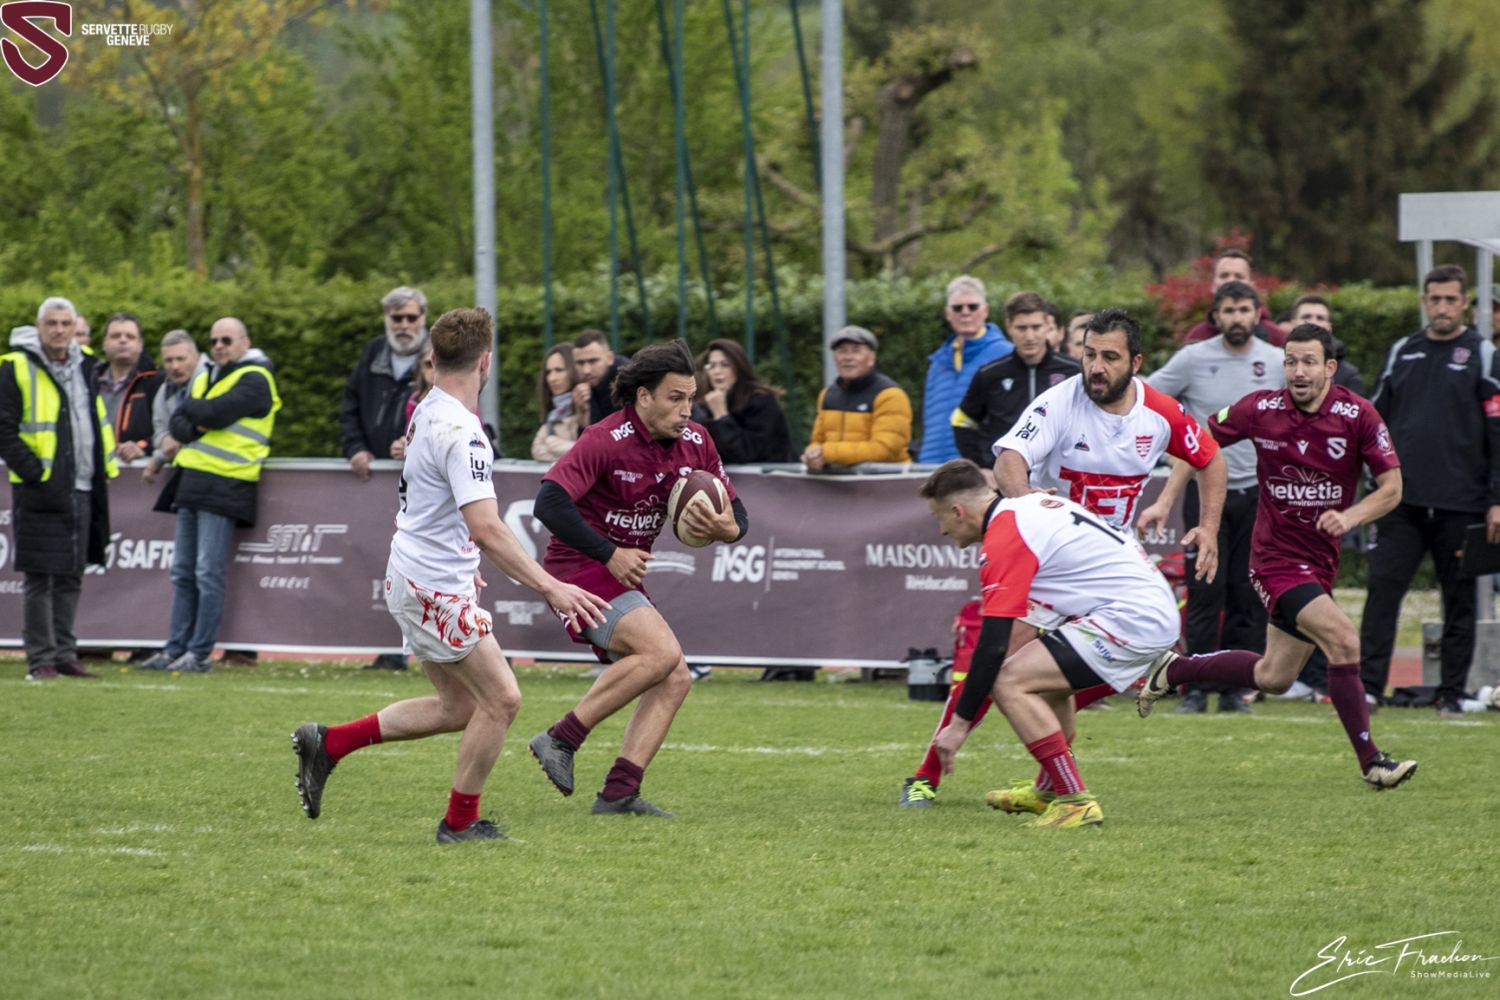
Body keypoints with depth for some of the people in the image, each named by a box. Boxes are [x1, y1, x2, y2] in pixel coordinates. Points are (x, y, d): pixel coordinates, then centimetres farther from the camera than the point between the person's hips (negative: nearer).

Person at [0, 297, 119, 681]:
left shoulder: (85, 368, 13)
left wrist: (106, 467, 15)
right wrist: (32, 471, -16)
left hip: (80, 489, 7)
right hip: (41, 490, -7)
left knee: (70, 577, 11)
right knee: (39, 578, -4)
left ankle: (64, 655, 17)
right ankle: (40, 659, -1)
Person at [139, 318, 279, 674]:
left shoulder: (254, 380, -5)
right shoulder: (206, 377, 21)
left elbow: (215, 412, -17)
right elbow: (179, 420, 12)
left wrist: (188, 410, 1)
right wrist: (182, 433, -10)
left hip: (224, 486, -8)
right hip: (193, 483, 8)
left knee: (208, 573, -8)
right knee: (182, 572, 8)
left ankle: (200, 654, -6)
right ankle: (175, 650, 12)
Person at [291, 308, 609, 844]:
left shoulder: (427, 413, 8)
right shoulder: (460, 431, -22)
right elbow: (485, 527, -29)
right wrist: (549, 587, -30)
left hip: (418, 578, 10)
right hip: (436, 588, -10)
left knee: (458, 706, 16)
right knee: (501, 699, -3)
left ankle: (328, 743, 17)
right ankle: (461, 821, 8)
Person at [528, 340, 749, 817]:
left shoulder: (695, 443, 2)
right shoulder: (606, 441, -21)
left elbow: (737, 515, 8)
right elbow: (549, 502, -28)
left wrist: (726, 528, -18)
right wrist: (610, 554, -26)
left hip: (623, 576, 8)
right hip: (579, 567, -8)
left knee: (674, 680, -1)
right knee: (661, 651, -25)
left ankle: (619, 793, -3)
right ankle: (561, 739, -19)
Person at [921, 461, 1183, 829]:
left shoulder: (1003, 539, -12)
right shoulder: (1033, 505, 17)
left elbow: (993, 647, -15)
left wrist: (960, 723, -10)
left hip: (1130, 618, -10)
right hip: (1157, 608, 10)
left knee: (1010, 682, -12)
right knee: (1048, 674, 29)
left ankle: (1075, 801, -12)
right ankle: (1051, 791, 39)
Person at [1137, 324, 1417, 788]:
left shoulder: (1358, 415, -9)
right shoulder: (1261, 409, -10)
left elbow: (1391, 486, -6)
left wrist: (1350, 516, -24)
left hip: (1319, 563, 4)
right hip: (1275, 556, -4)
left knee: (1273, 678, 14)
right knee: (1343, 638, -24)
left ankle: (1173, 670, 36)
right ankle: (1371, 762, -17)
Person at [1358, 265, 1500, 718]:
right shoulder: (1402, 353, 13)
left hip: (1460, 505, -3)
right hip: (1402, 502, 3)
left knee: (1459, 603, 3)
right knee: (1382, 591, -6)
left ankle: (1451, 694, 8)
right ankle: (1367, 686, -7)